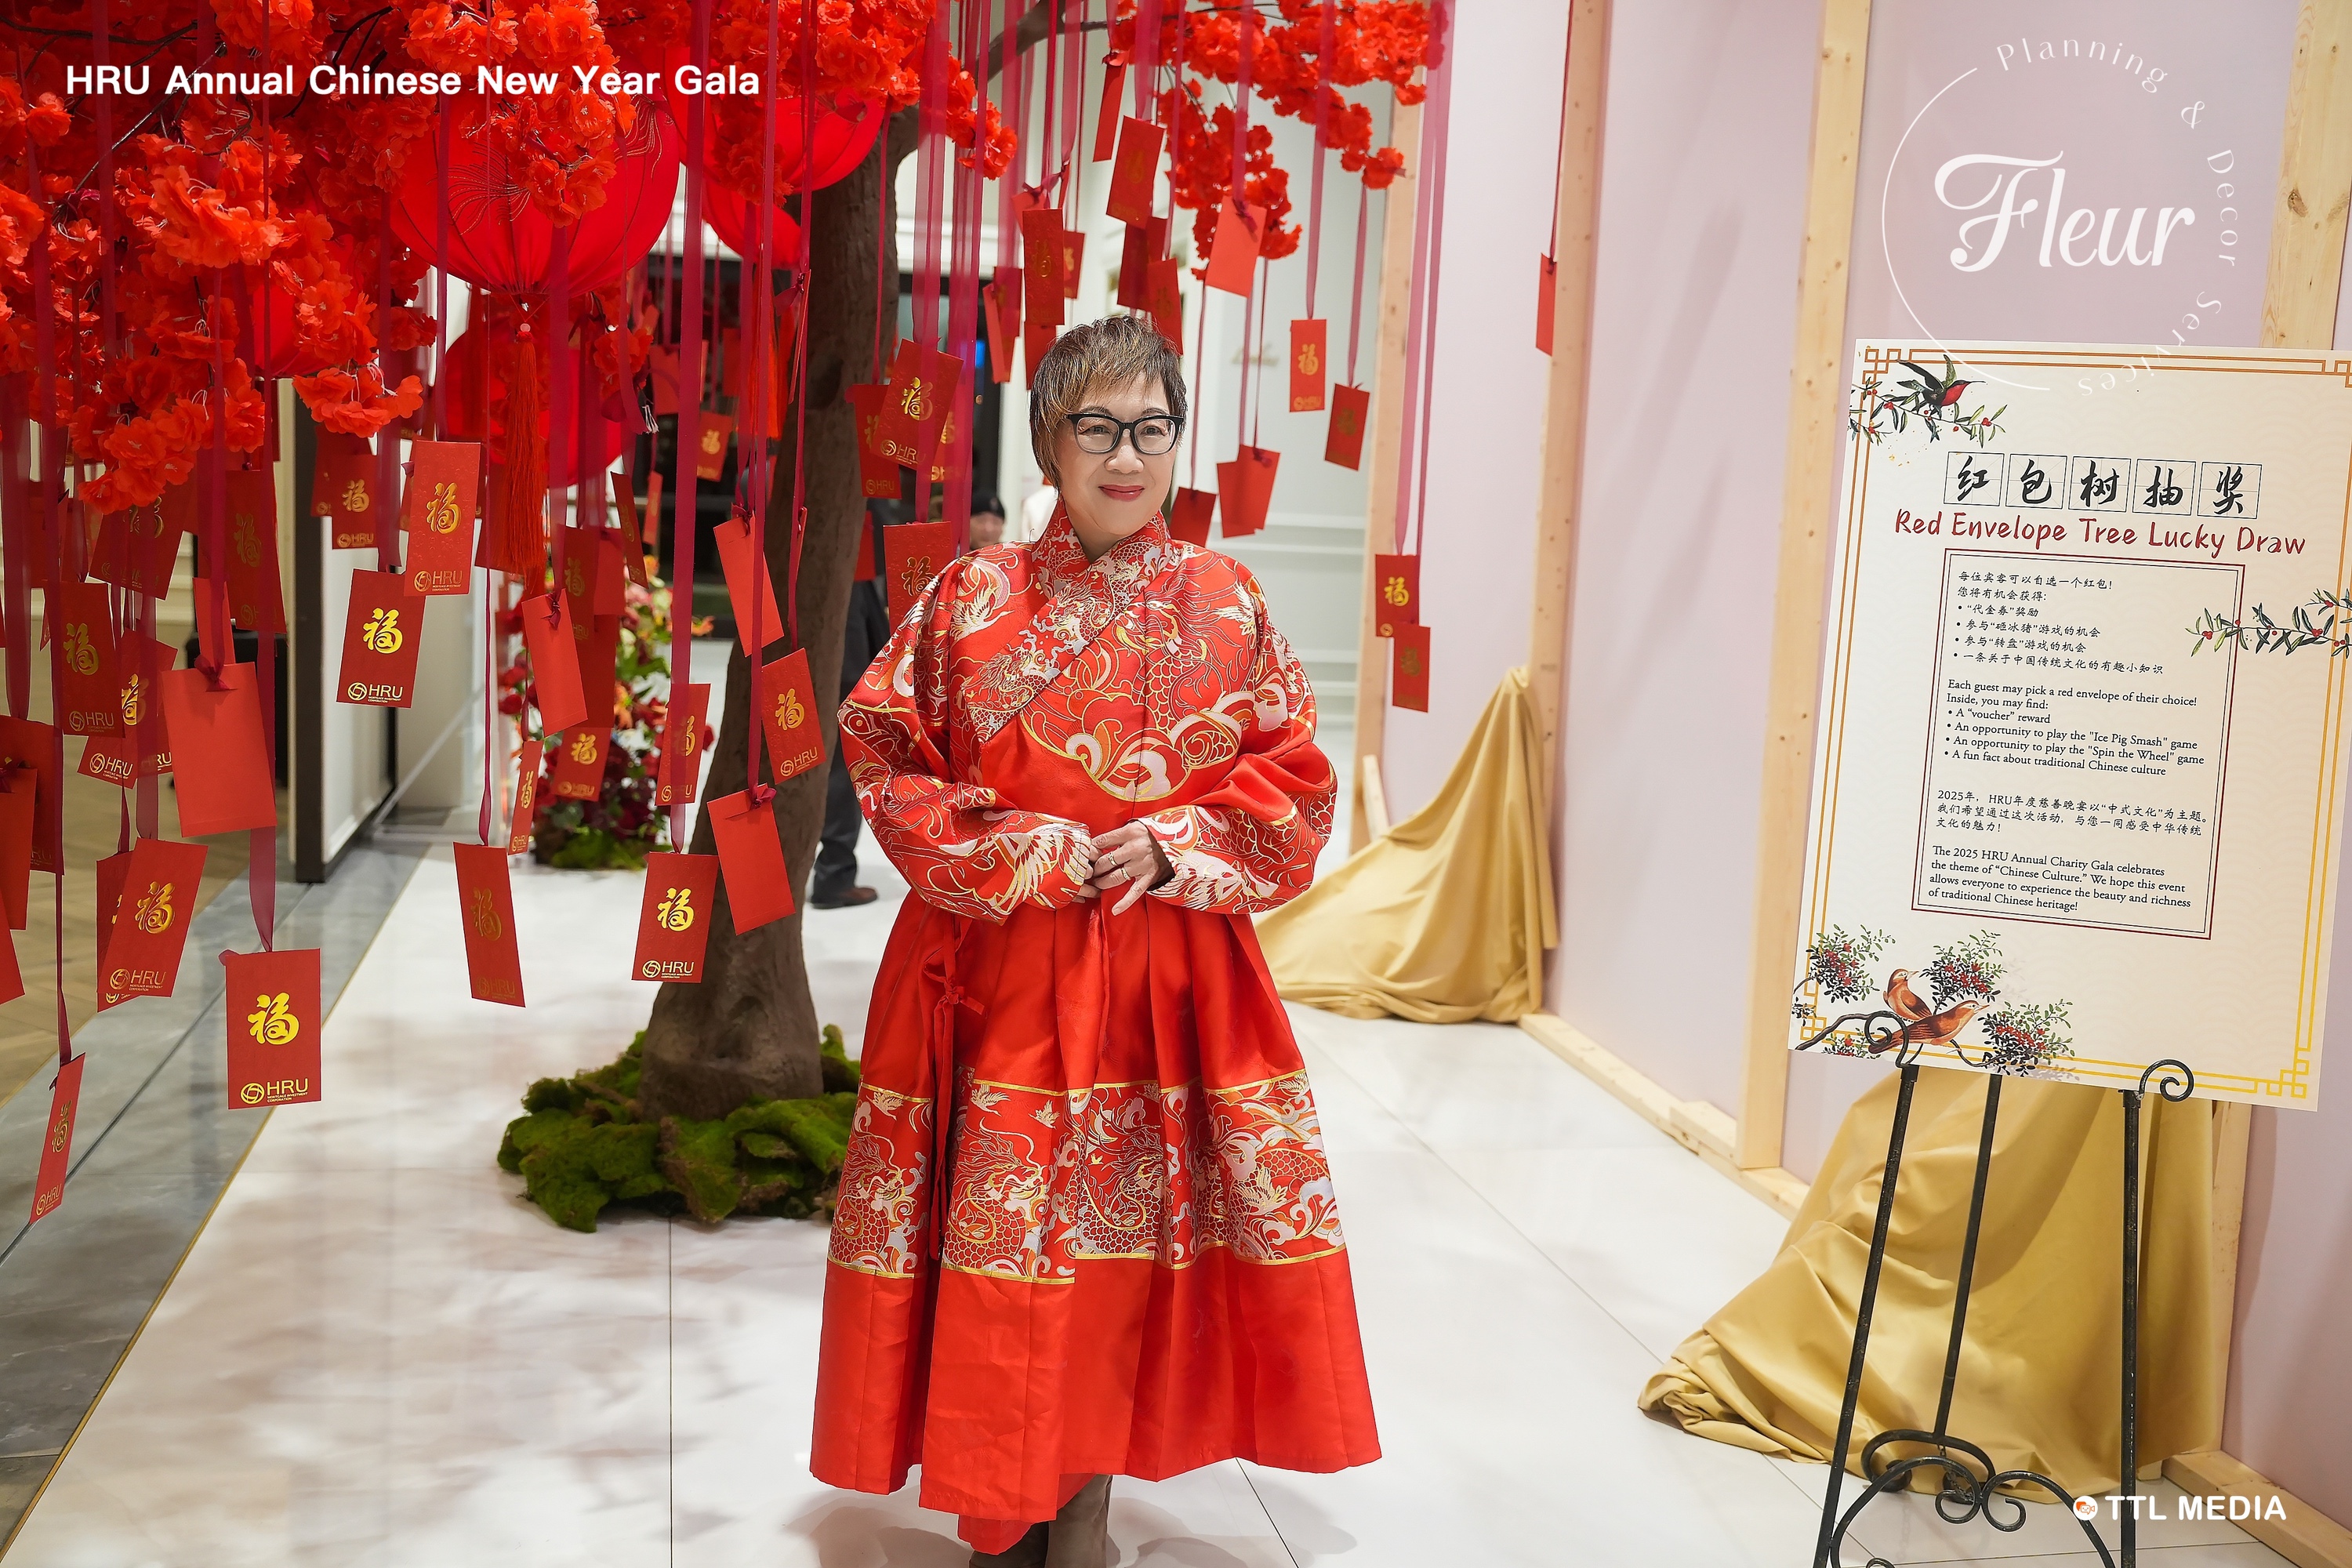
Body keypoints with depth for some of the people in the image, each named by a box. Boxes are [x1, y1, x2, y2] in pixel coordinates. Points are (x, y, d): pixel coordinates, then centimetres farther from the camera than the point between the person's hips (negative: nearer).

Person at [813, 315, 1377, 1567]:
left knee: (1124, 1232, 6)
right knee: (995, 1227, 4)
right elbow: (882, 752, 1)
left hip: (1168, 969, 1)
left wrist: (1177, 849, -10)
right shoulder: (971, 596, 0)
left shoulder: (1227, 602, 2)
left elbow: (1296, 779, 5)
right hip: (998, 964, -1)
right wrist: (1015, 851, -11)